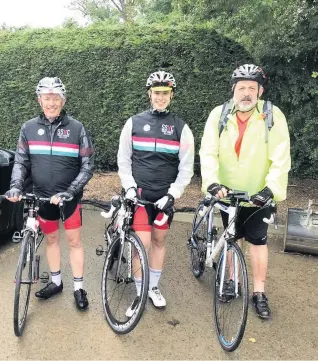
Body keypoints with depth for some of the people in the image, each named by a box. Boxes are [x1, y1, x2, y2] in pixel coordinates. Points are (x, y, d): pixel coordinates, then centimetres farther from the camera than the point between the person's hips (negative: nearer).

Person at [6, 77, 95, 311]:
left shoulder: (76, 128, -9)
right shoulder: (29, 128, -1)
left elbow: (87, 166, -9)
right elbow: (21, 162, 4)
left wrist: (70, 191, -19)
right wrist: (16, 186, -13)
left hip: (70, 197, -2)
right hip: (42, 196, 3)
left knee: (74, 241, 6)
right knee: (51, 239, 16)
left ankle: (79, 288, 20)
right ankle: (56, 282, 34)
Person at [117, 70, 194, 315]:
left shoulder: (181, 128, 1)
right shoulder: (134, 123, 1)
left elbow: (186, 168, 0)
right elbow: (123, 159, 5)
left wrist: (173, 194, -9)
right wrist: (129, 187, -7)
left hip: (165, 196, 1)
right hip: (140, 193, -1)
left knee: (159, 240, 13)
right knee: (142, 243, -5)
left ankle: (154, 287, 31)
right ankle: (140, 293, 14)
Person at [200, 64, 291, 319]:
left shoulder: (273, 116, -12)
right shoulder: (219, 114, -8)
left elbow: (281, 159, -17)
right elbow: (208, 152, -16)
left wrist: (271, 189, -30)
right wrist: (212, 182, -31)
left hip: (258, 194, -1)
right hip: (227, 192, 2)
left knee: (258, 240, 5)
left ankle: (259, 293, 20)